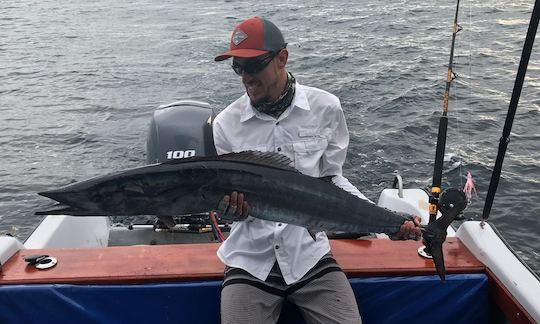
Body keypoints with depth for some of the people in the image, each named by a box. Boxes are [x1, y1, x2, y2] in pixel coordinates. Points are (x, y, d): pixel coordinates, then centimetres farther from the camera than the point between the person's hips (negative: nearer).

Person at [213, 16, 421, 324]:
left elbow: (332, 178, 2)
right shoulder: (226, 124, -5)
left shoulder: (325, 107, -6)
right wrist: (228, 201, -23)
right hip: (250, 260, 1)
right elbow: (227, 197, 0)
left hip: (309, 255, 0)